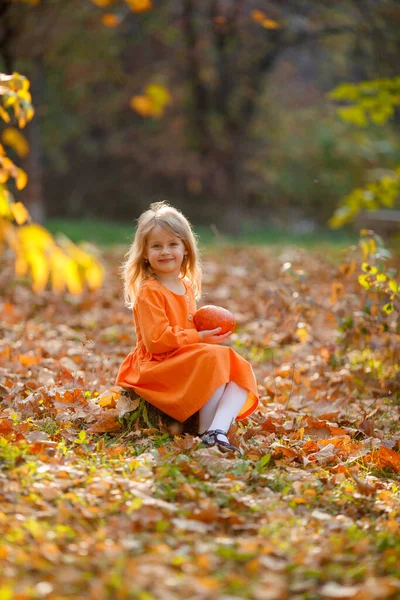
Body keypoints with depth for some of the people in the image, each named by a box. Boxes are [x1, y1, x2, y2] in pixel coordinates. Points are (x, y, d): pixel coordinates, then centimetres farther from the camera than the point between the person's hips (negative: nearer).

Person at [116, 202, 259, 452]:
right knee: (214, 361, -29)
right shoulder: (149, 292, -11)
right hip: (158, 366, -8)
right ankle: (205, 433, -21)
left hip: (187, 362, 8)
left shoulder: (187, 288, 16)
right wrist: (199, 338, -19)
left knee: (240, 373, -12)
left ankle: (218, 430, -33)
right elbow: (156, 340, -19)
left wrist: (210, 332, 4)